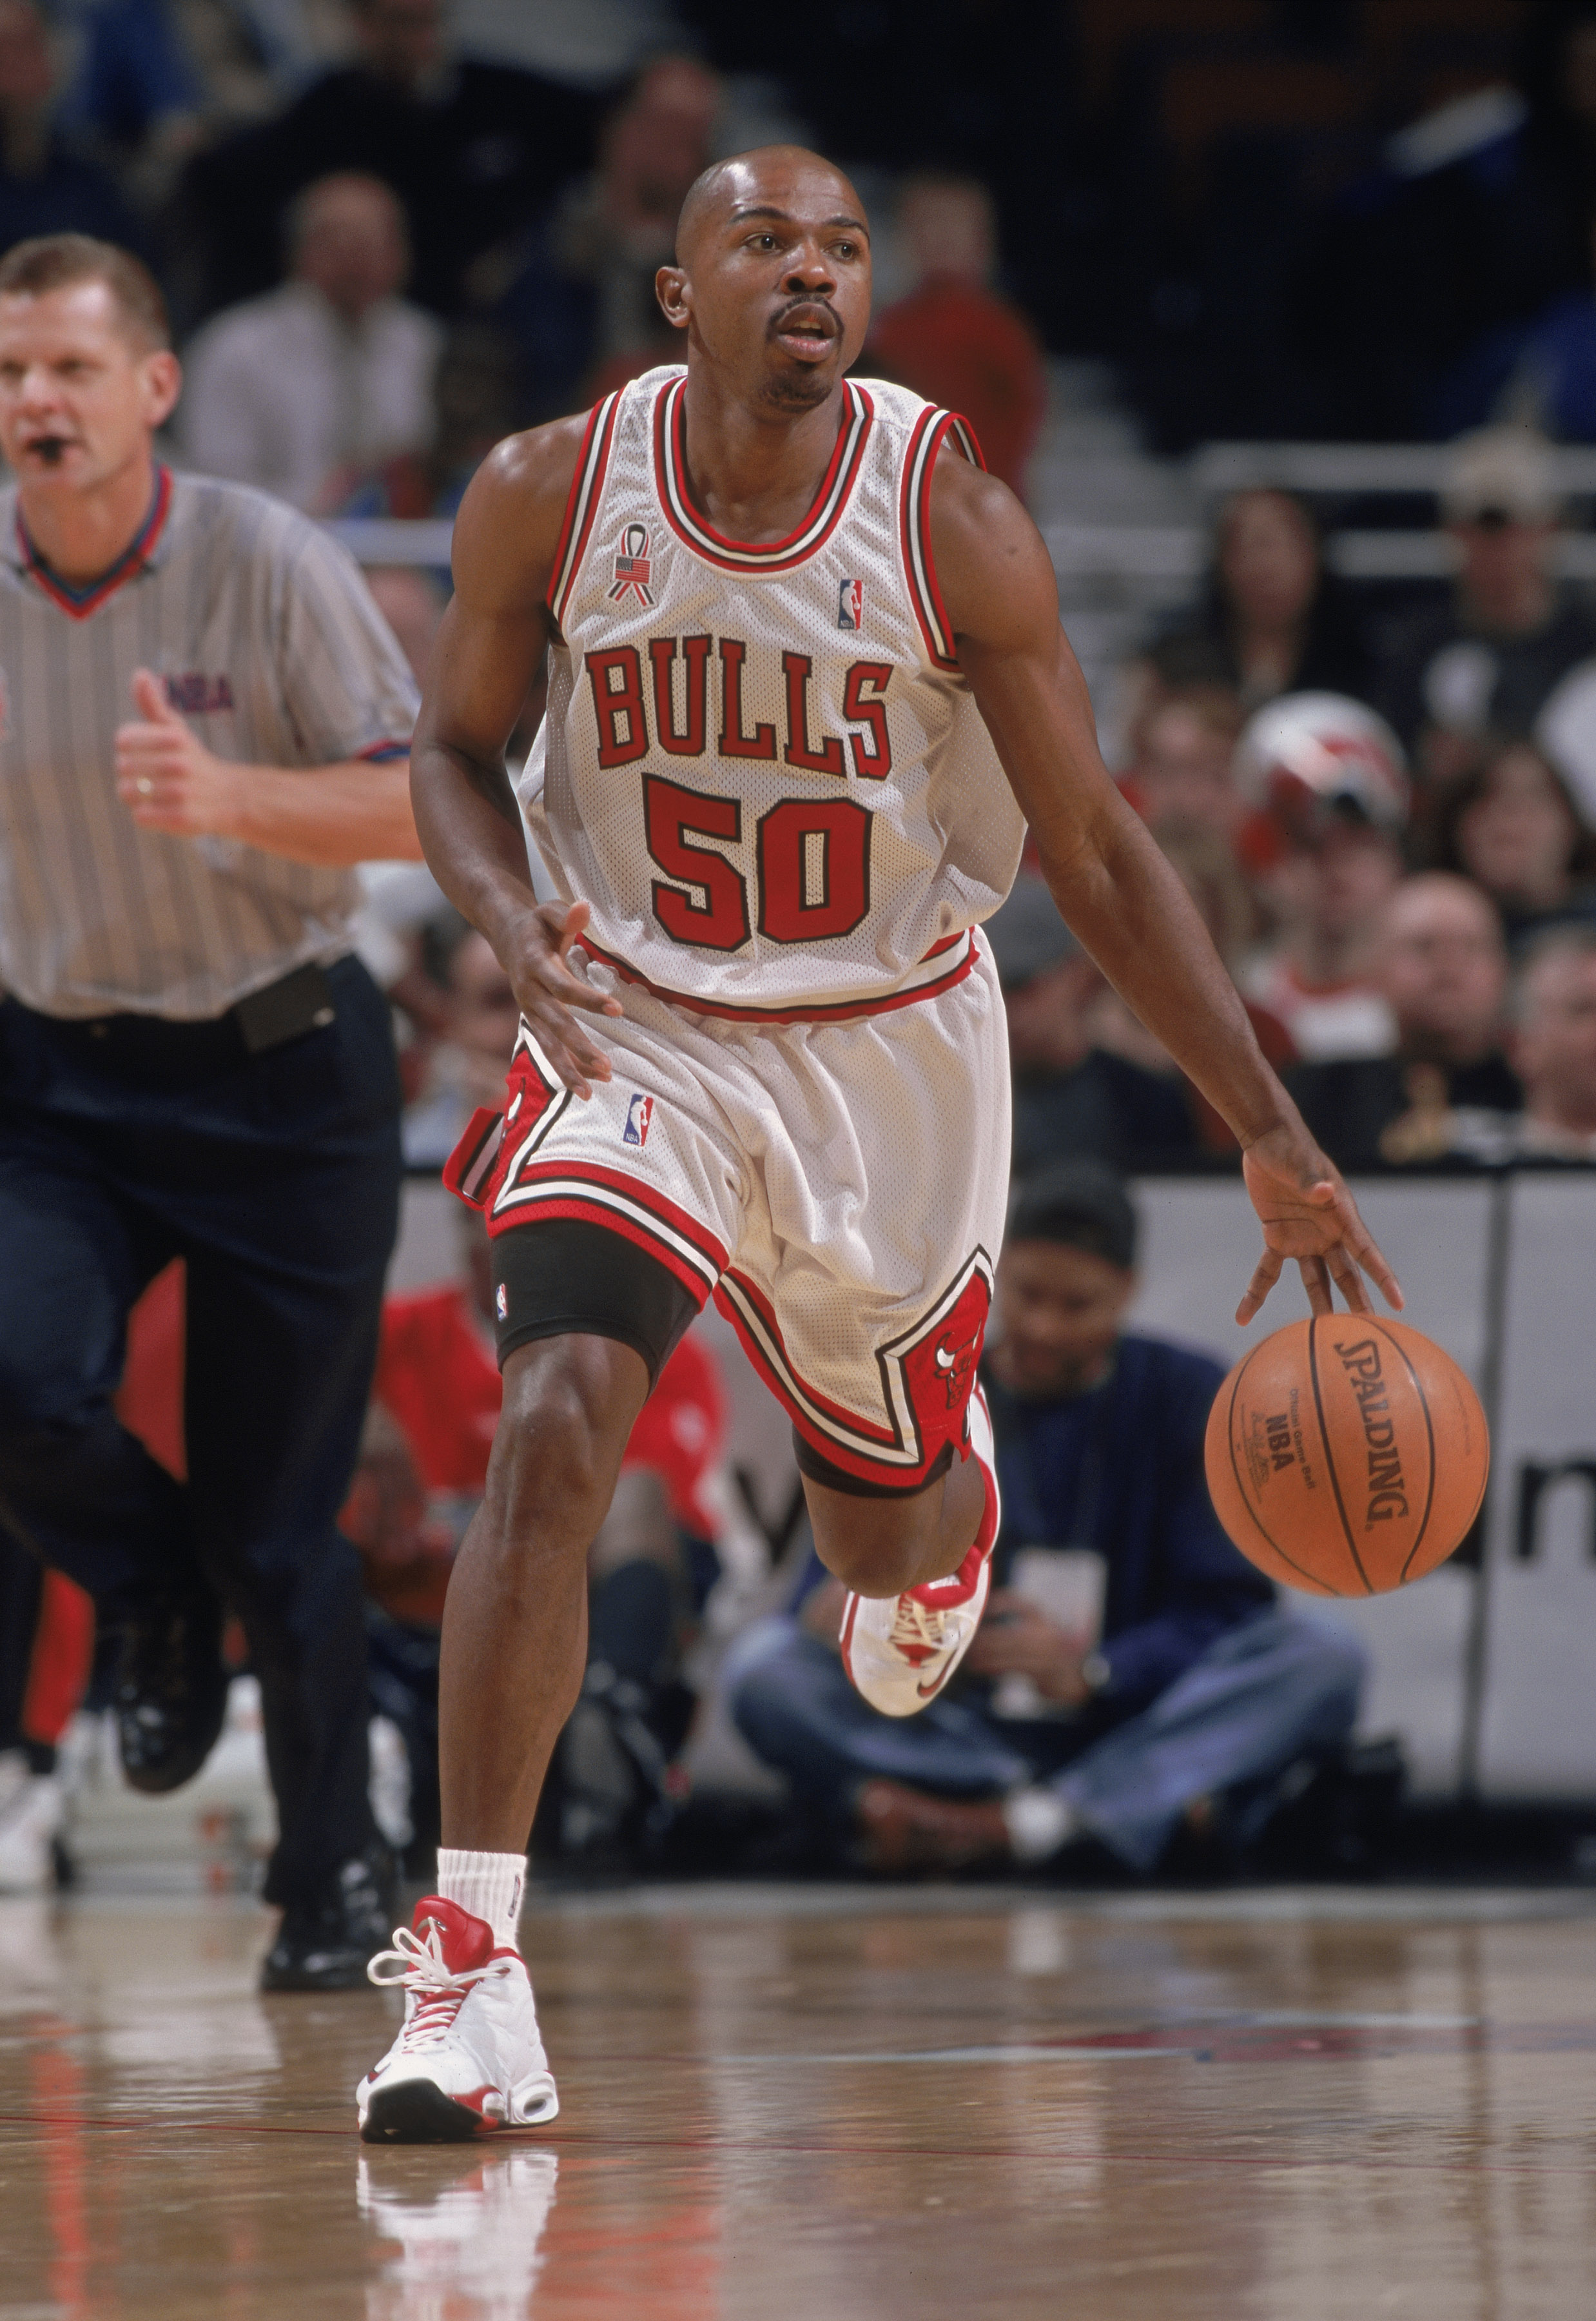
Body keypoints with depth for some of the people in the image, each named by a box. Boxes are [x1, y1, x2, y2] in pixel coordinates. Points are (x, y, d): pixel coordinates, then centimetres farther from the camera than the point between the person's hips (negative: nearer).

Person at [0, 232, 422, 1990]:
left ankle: (331, 1878, 23)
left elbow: (422, 800, -13)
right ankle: (157, 1606, 10)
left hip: (280, 1072, -2)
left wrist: (229, 798, -29)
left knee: (276, 1525, 1)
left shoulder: (266, 564, -13)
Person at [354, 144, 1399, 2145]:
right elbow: (454, 745, 4)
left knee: (888, 1515, 16)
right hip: (635, 1028, 0)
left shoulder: (953, 527, -17)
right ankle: (468, 1955, -20)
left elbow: (1095, 856, -9)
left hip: (888, 1053, 0)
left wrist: (1272, 1137, -11)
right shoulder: (549, 494, -14)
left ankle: (942, 1526, 58)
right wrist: (510, 921, -19)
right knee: (553, 1432, -23)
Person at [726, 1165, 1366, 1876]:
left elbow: (1226, 1608, -4)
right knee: (765, 1662, -24)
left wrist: (1087, 1672, -23)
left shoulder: (1190, 1399, 5)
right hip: (960, 1732, 1)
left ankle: (1002, 1824, -37)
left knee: (1324, 1658, -27)